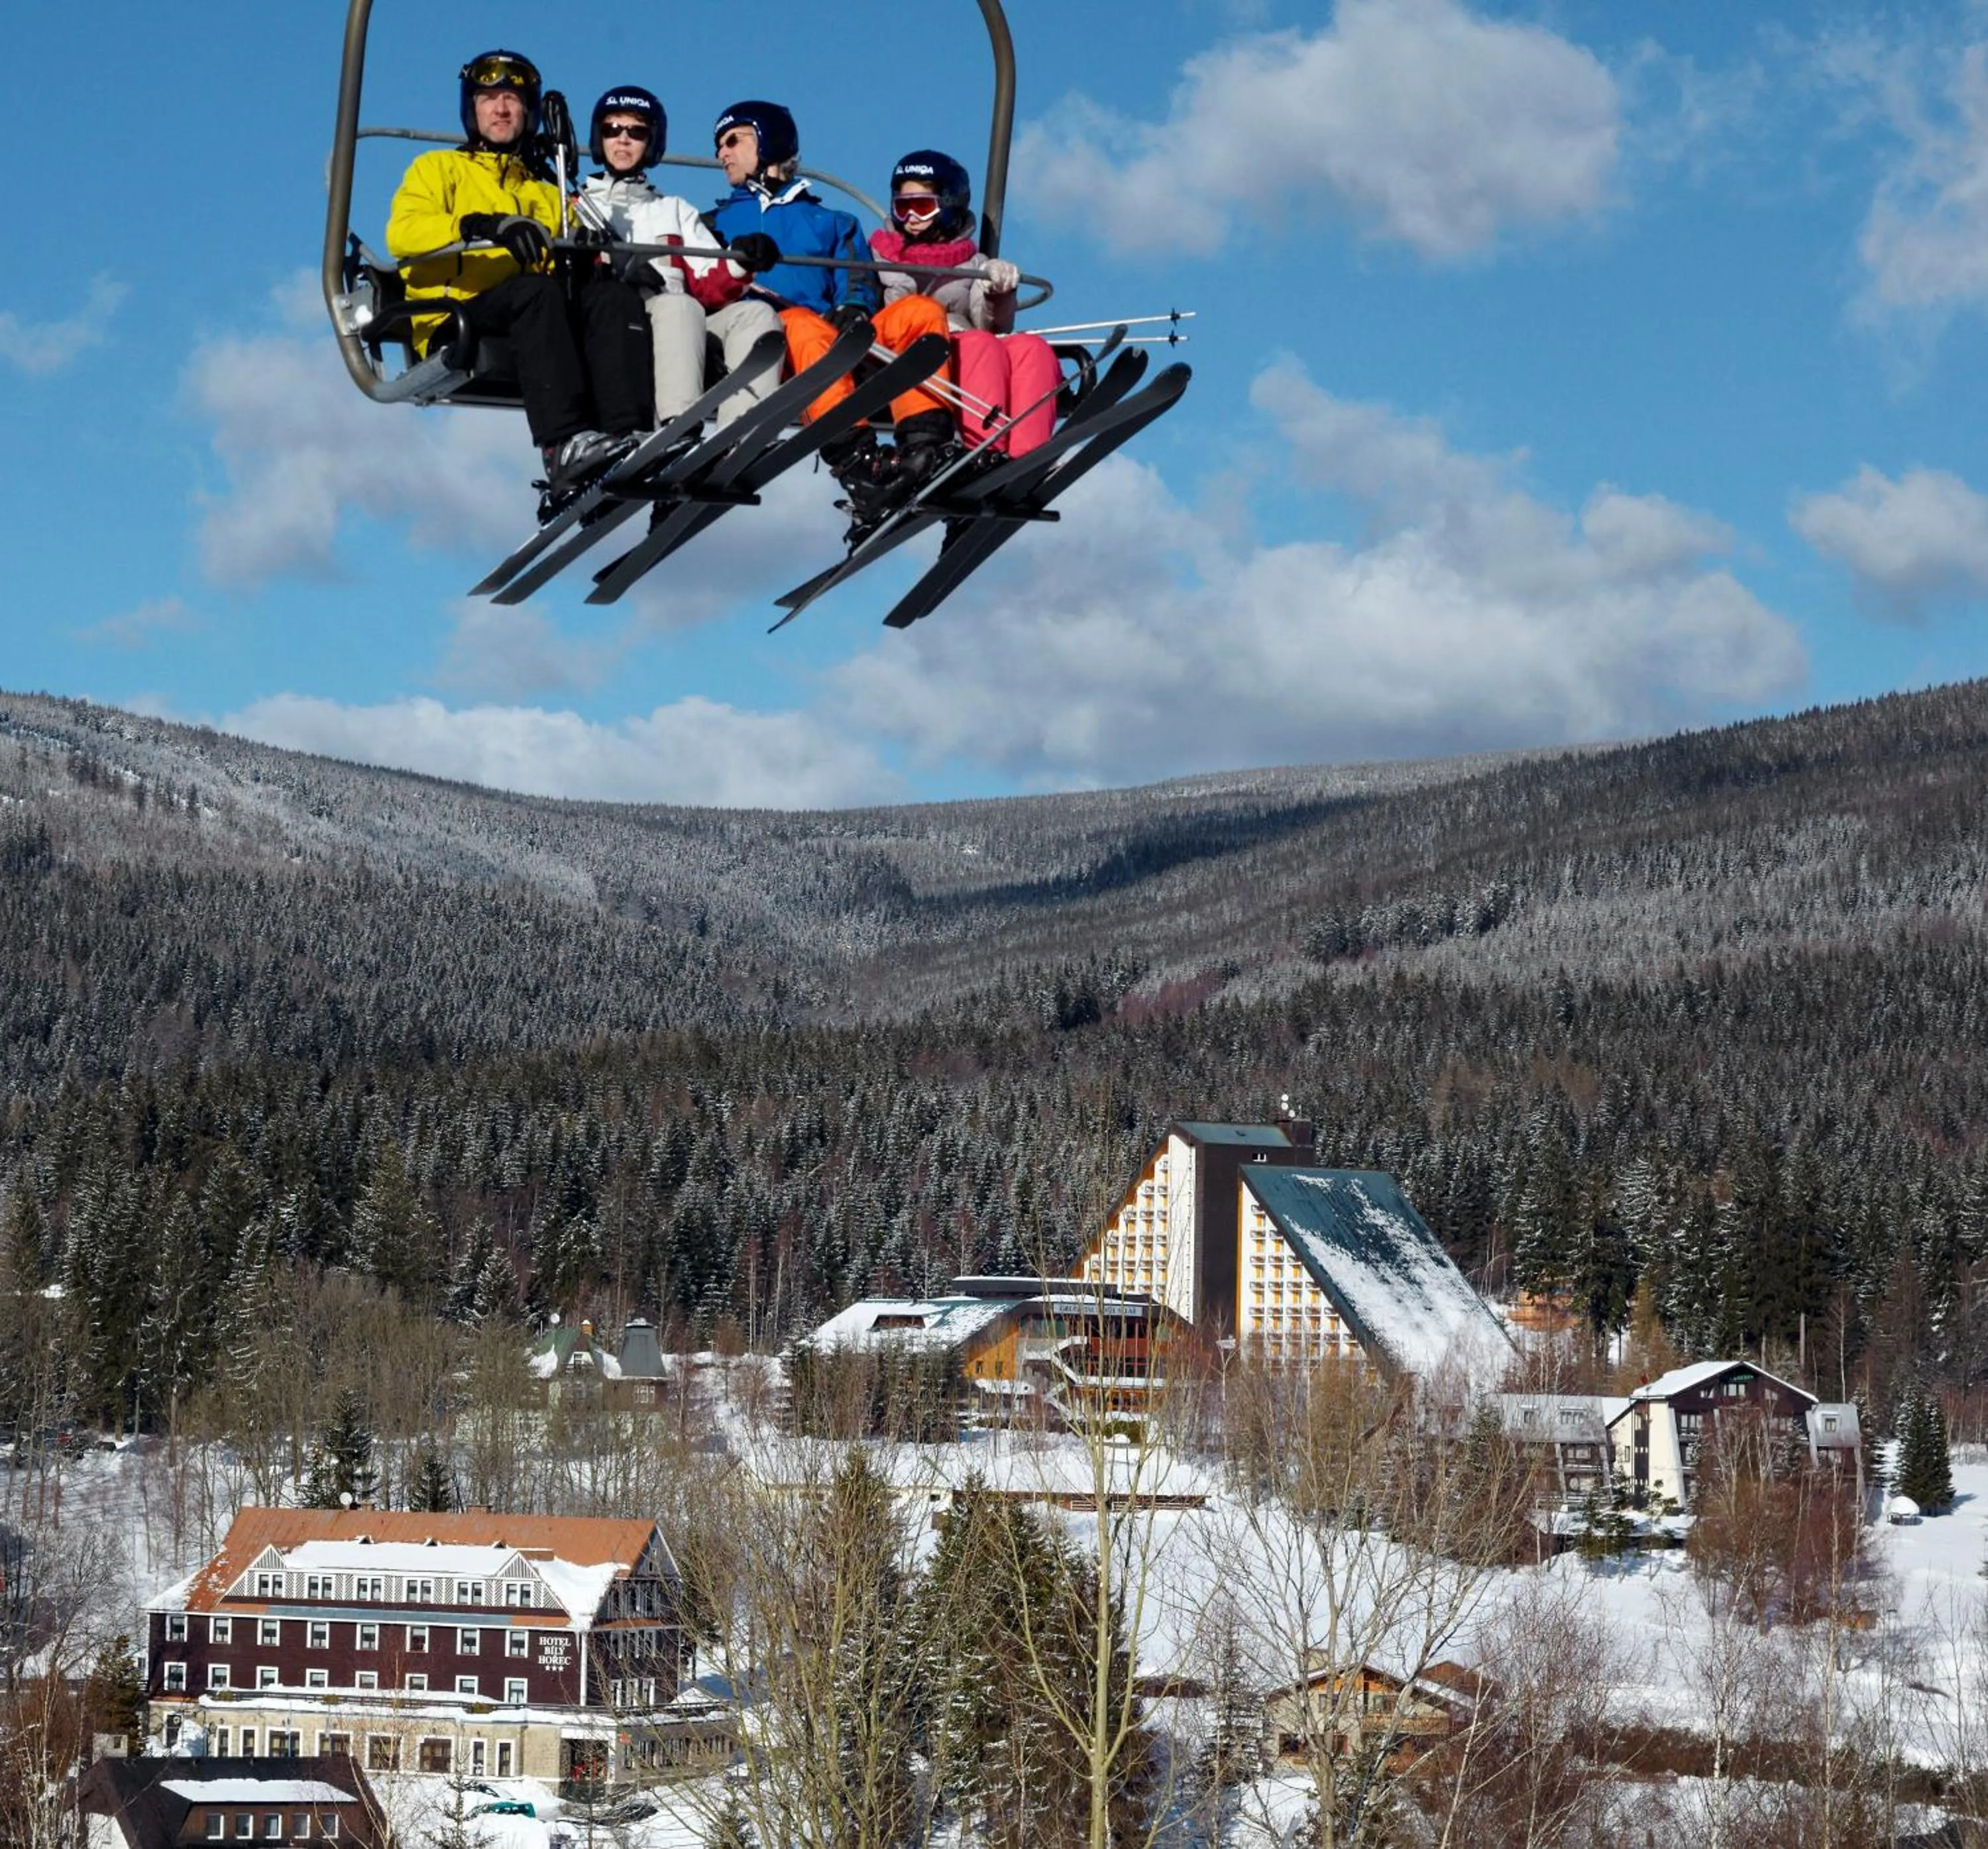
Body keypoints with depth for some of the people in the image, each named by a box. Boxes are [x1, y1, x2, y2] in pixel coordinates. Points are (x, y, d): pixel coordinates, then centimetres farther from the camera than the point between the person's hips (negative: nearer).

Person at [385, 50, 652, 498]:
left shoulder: (547, 195, 33)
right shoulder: (439, 169, 20)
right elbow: (402, 232, -1)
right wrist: (484, 226, -18)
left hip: (533, 322, 4)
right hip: (457, 323, -4)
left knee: (611, 293, -25)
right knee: (537, 289, -35)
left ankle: (626, 433, -45)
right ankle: (564, 446, -51)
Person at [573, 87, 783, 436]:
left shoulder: (676, 211, 33)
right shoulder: (576, 205, 24)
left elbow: (709, 289, 17)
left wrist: (739, 264, -6)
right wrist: (613, 267, -17)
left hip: (684, 332, 4)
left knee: (756, 313, -22)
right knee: (679, 307, -34)